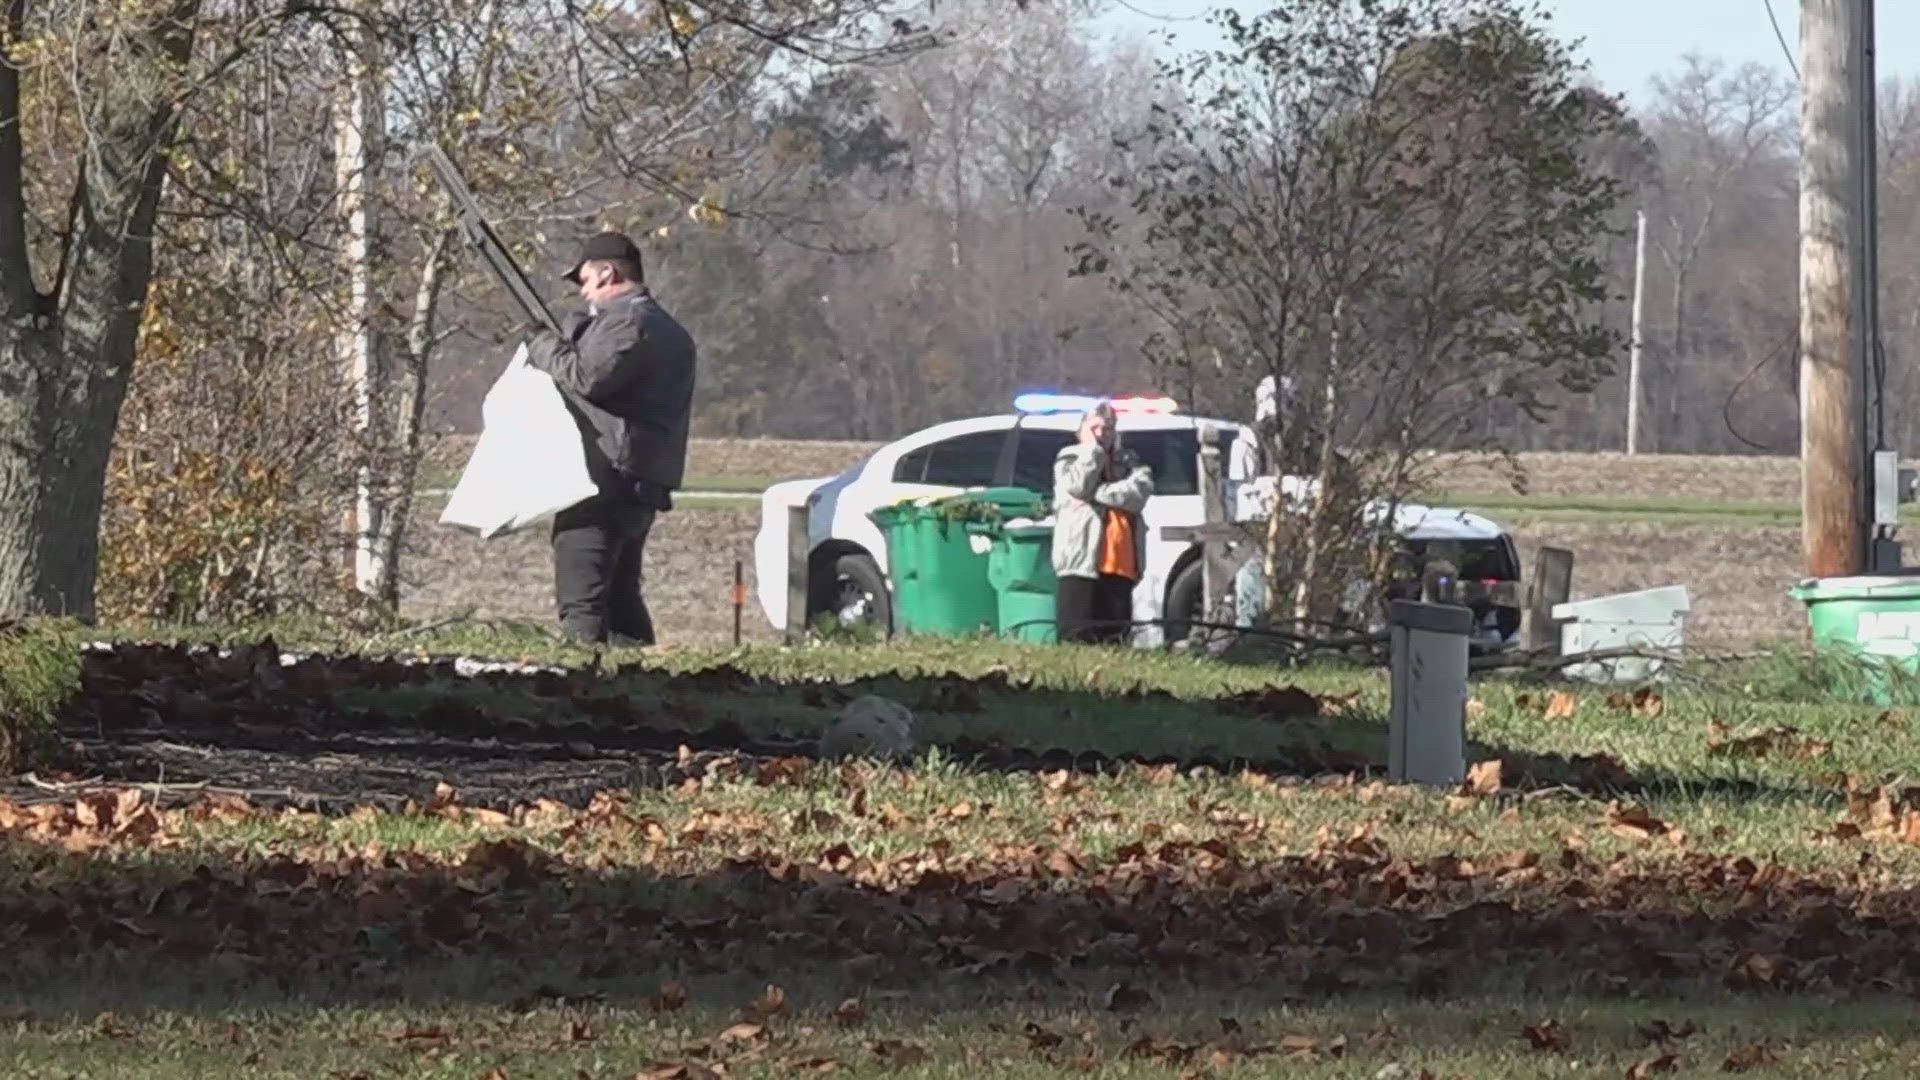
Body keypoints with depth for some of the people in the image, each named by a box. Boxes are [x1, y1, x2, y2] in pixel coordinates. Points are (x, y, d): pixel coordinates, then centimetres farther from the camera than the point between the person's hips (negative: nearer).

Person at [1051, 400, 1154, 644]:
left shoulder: (1128, 461, 17)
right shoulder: (1069, 458, 11)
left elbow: (1140, 491, -3)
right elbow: (1079, 485, -10)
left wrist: (1097, 493, -11)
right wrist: (1092, 449, -2)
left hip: (1120, 562, 3)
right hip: (1081, 558, -3)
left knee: (1116, 635, 5)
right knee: (1076, 633, -9)